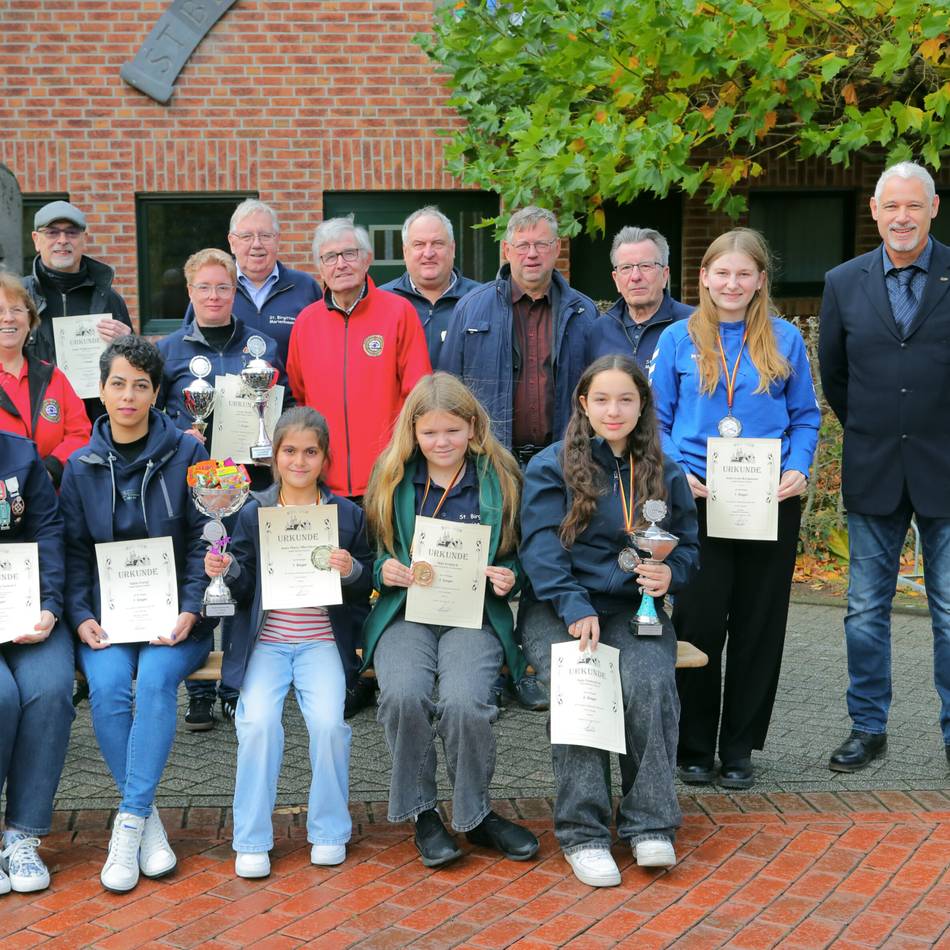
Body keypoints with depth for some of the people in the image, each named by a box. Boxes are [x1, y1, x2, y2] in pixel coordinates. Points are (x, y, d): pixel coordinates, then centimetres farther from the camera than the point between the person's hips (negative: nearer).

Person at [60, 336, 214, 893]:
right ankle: (149, 818, -12)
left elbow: (203, 540, -1)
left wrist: (190, 609, -13)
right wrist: (82, 616, -7)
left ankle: (130, 823, -23)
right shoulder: (81, 466, 9)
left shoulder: (187, 453, 1)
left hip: (174, 614, -2)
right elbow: (75, 551, 9)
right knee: (107, 686, -27)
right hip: (108, 613, 2)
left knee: (156, 677, -31)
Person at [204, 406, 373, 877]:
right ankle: (252, 839, -6)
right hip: (265, 639, 1)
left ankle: (329, 830, 1)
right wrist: (228, 571, -13)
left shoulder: (347, 514, 6)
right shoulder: (253, 513, 7)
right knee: (258, 720, -22)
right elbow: (245, 588, 7)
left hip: (322, 640, 0)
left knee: (328, 720, -22)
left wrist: (352, 571, -12)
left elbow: (366, 589, 9)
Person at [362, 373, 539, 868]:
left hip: (474, 613, -1)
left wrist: (508, 578, -8)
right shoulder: (392, 478, 8)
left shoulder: (499, 479, 7)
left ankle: (476, 814, -1)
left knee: (464, 702, -29)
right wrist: (383, 569, -8)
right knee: (404, 695, -30)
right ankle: (421, 813, -6)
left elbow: (517, 558, 14)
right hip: (405, 610, 1)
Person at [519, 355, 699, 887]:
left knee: (651, 683, -28)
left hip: (634, 607, 2)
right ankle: (583, 832, -20)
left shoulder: (665, 474, 15)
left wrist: (670, 573, -8)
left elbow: (688, 545, 16)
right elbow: (542, 548, -6)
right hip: (557, 608, -2)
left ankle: (650, 824, -18)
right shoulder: (551, 467, 3)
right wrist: (575, 608, -20)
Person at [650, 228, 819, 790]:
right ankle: (695, 748, 14)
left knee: (759, 626, 6)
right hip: (697, 499, -1)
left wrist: (799, 470, -7)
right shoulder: (679, 339, 4)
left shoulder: (785, 340, 7)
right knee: (698, 623, 0)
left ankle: (740, 749, 18)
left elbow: (806, 418, 10)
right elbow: (658, 421, 6)